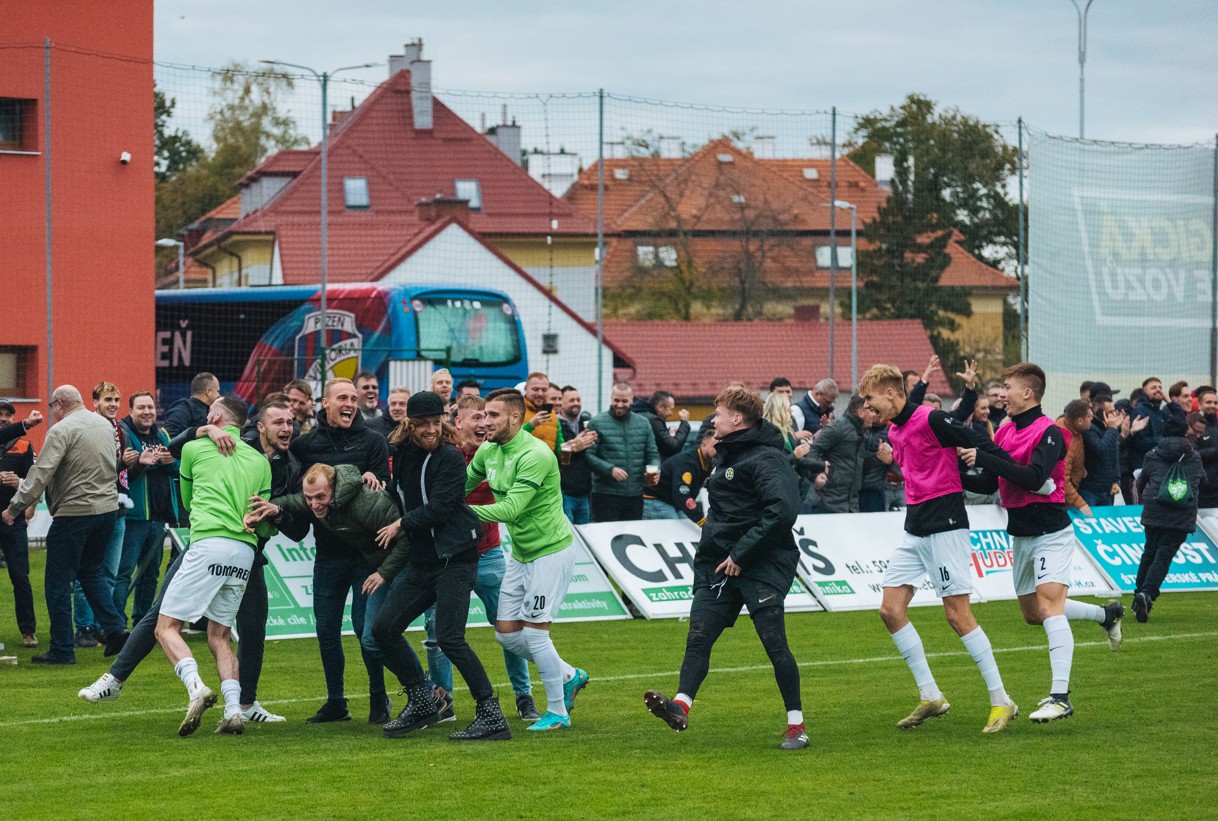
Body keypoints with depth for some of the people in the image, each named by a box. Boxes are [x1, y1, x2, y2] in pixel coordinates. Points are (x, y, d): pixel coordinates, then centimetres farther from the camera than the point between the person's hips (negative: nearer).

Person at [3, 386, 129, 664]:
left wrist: (15, 507, -14)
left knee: (58, 581, 1)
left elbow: (41, 474, -18)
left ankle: (62, 649, 3)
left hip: (74, 511, -7)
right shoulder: (106, 425, 11)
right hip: (107, 507, 8)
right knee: (91, 571, 22)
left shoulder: (62, 430, -12)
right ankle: (114, 628, 9)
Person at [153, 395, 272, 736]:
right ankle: (233, 710, -4)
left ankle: (196, 687, -26)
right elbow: (266, 522, 16)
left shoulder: (195, 449, 10)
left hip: (209, 544, -5)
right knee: (219, 637, 13)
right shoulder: (260, 461, 19)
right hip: (245, 552, 5)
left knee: (167, 628, -2)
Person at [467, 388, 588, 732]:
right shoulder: (488, 451, 2)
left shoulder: (535, 455, -24)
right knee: (506, 632, 7)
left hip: (551, 551, -9)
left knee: (534, 630, -9)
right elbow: (463, 483, 16)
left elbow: (511, 508, -29)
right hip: (520, 554, 9)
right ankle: (568, 676, 26)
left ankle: (557, 712, 4)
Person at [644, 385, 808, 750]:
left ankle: (796, 725, 2)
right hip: (720, 565, 9)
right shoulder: (727, 454, 17)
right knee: (698, 635, -6)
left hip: (762, 567, -9)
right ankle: (681, 704, -15)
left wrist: (742, 554, -22)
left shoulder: (766, 458, -14)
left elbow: (783, 510, -26)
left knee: (775, 644, -7)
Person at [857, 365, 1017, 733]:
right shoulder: (894, 431, 13)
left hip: (944, 527, -9)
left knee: (958, 616, -9)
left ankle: (1001, 701, -1)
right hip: (915, 532, 9)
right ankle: (930, 696, 10)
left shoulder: (931, 420, -14)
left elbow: (984, 447, -16)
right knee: (891, 610, 2)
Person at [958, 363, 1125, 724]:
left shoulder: (1049, 433, -15)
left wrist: (985, 458, -31)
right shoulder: (1005, 431, 8)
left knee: (1048, 603, -21)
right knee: (1032, 613, 18)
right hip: (1020, 535, 9)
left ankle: (1060, 697, -25)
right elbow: (990, 484, 12)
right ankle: (1107, 614, 39)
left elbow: (1034, 478, -30)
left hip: (1051, 533, -9)